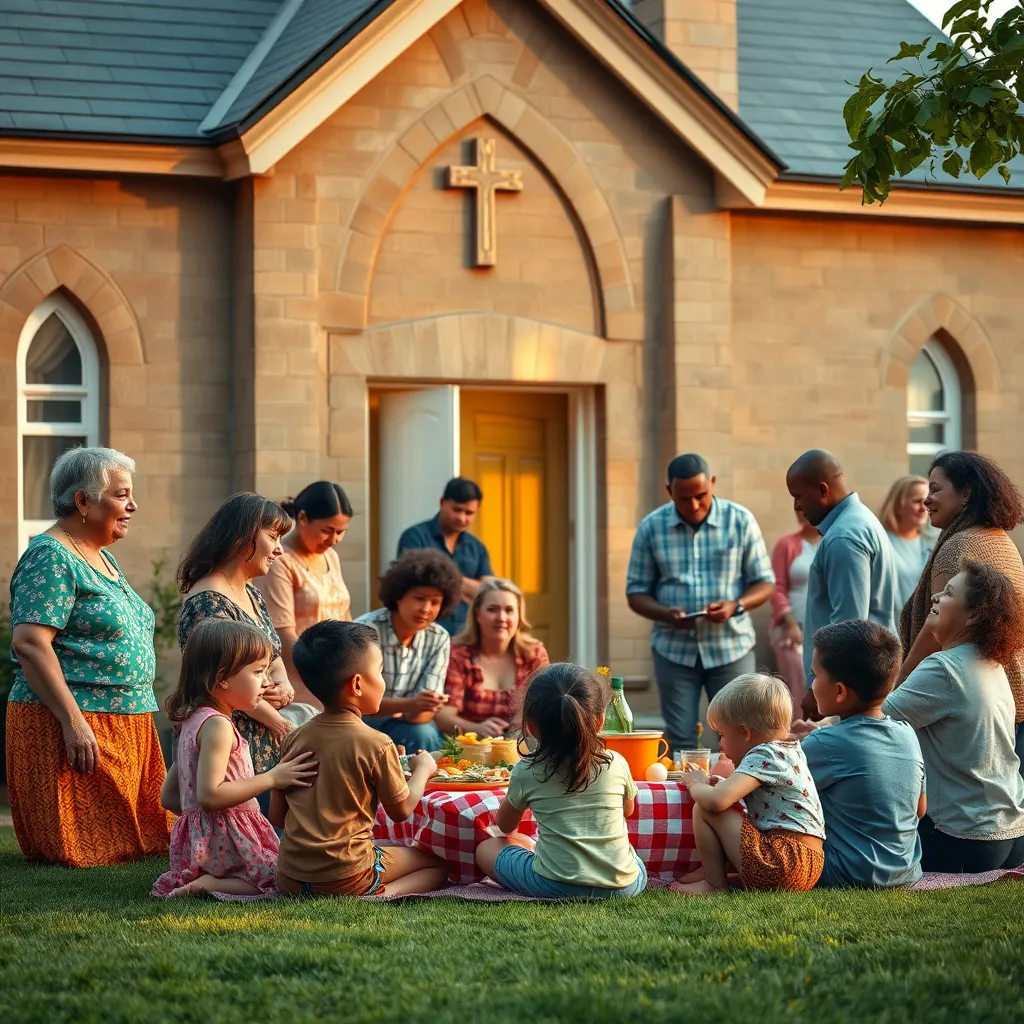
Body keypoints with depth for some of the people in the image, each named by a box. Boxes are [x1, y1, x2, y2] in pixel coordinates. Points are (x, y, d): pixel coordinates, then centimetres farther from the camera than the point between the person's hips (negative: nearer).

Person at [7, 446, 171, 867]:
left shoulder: (103, 558, 18)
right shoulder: (51, 557, -12)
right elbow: (29, 643, -21)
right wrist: (74, 722, -25)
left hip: (127, 722, 10)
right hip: (75, 726, -10)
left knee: (129, 841, 10)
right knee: (84, 847, -7)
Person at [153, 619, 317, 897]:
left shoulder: (193, 721, 17)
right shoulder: (217, 726, -14)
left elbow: (169, 797, 20)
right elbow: (209, 795, -24)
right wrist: (271, 779, -19)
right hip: (226, 841, -10)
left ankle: (189, 880, 4)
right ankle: (212, 885, -17)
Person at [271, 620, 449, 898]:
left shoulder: (295, 739, 4)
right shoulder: (376, 745, -12)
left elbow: (277, 815, 8)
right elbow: (401, 811, 1)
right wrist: (422, 770, 18)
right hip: (343, 879, -6)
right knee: (438, 865, 13)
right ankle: (388, 894, -13)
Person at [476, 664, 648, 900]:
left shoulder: (526, 773, -1)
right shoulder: (616, 764, 2)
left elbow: (505, 826, 18)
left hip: (556, 887, -3)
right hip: (624, 886, 3)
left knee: (486, 848, 17)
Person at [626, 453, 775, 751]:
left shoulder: (740, 521, -1)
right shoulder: (651, 527, 1)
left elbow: (764, 583, 3)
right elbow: (636, 592, 5)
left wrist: (736, 606, -17)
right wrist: (666, 614, -16)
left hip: (731, 647, 0)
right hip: (674, 650, 1)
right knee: (680, 743, 1)